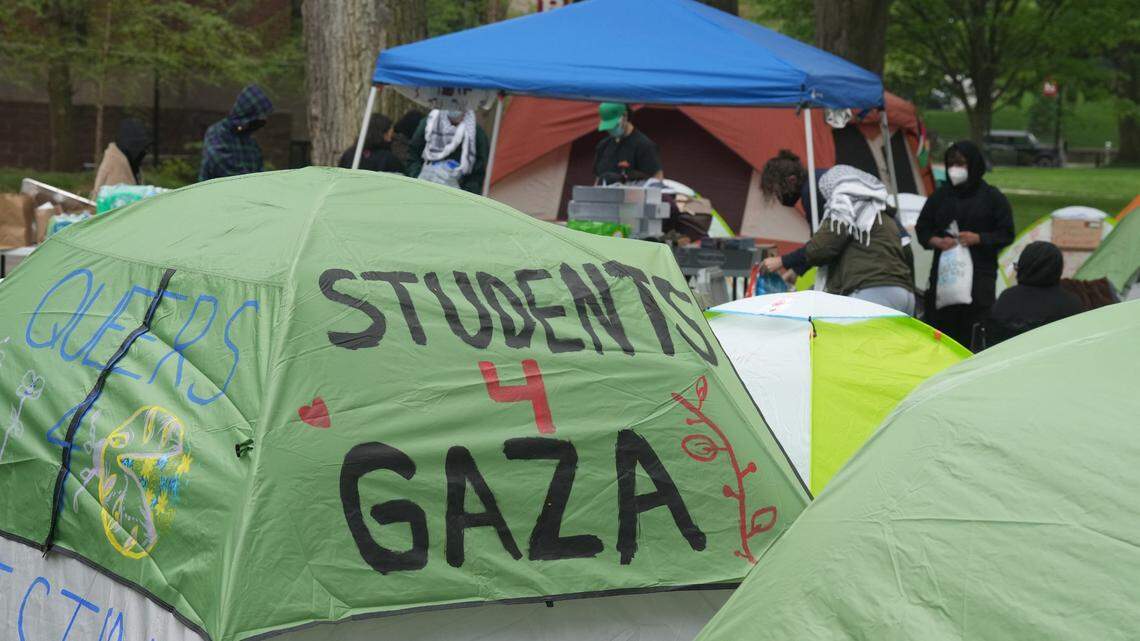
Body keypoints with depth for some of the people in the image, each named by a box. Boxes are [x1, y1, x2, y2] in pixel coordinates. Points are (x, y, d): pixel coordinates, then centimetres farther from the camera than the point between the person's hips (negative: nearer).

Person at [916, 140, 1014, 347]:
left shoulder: (992, 197, 3)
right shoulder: (940, 196, 12)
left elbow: (1006, 234, 3)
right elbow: (922, 229, 16)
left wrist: (978, 238, -12)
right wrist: (938, 241, -5)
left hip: (980, 273, -3)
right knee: (941, 324, -2)